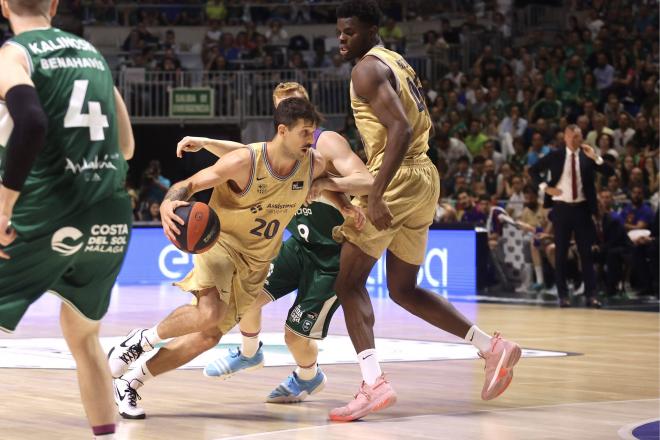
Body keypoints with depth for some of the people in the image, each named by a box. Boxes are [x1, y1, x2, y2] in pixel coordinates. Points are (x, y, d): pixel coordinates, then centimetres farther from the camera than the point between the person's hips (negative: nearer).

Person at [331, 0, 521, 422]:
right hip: (426, 178, 9)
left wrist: (376, 196, -28)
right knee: (404, 290, 18)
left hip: (396, 180, -9)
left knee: (350, 282, -5)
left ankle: (374, 383, -19)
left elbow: (400, 129, -22)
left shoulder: (368, 69, -9)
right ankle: (493, 347, 13)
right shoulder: (399, 63, 20)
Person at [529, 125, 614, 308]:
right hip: (561, 208, 0)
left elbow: (610, 173, -4)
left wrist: (595, 157, -15)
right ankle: (563, 295, 8)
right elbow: (533, 170, 7)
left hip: (582, 208, 0)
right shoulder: (555, 156, 1)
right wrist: (545, 187, -5)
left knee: (586, 252, 1)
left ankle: (590, 295, 2)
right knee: (561, 253, 3)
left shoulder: (587, 156, 3)